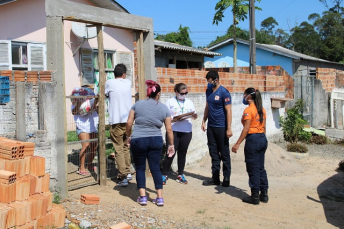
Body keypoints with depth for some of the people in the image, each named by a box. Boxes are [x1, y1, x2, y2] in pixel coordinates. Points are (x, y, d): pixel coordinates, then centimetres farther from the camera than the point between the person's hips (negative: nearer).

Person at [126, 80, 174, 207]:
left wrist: (128, 136, 15)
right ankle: (159, 197, 10)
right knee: (155, 168, 9)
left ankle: (142, 197, 9)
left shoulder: (138, 104, 1)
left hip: (138, 140, -1)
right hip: (156, 140, 1)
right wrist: (171, 145, 11)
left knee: (140, 168, 11)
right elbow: (169, 129, 3)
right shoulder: (164, 108, 3)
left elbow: (129, 123, 0)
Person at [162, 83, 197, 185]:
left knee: (182, 153, 9)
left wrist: (194, 115, -5)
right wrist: (174, 119, -18)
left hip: (187, 131, 4)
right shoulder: (170, 102, 3)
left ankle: (180, 175, 20)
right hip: (173, 131, -4)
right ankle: (164, 175, 7)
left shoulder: (189, 102, 16)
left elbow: (195, 117, 18)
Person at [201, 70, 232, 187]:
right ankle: (215, 177, 19)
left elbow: (228, 111, -14)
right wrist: (204, 121, 11)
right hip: (210, 127, 7)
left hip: (221, 127, -6)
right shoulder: (208, 91, 9)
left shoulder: (224, 92, -12)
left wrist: (229, 128, -17)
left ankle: (226, 178, 14)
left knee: (224, 153, 3)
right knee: (213, 153, 11)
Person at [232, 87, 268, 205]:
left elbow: (246, 129, -17)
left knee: (253, 169, 0)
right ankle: (264, 194, 19)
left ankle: (255, 196, 7)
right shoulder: (262, 110, 11)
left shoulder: (248, 110, -13)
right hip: (263, 139, 8)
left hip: (252, 139, -8)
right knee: (261, 168, 14)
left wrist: (237, 144, -15)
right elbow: (264, 127, 14)